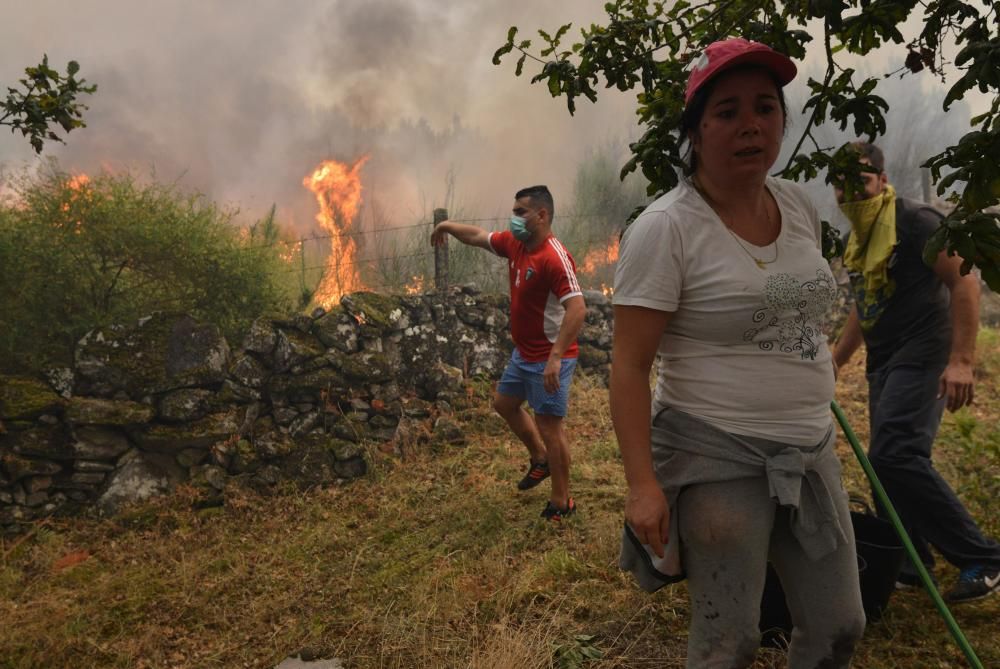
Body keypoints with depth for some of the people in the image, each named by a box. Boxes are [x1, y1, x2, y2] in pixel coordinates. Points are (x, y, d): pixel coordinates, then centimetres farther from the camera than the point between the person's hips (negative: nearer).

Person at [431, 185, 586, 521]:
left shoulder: (554, 257, -26)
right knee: (504, 403, 25)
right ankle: (540, 459, 42)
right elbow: (479, 236, 22)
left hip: (548, 358, -10)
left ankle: (562, 502, 14)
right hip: (524, 353, 10)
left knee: (549, 426, -1)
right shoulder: (515, 244, 2)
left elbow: (577, 308, -34)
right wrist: (447, 225, 27)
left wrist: (556, 357, -38)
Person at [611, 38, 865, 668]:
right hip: (717, 461, -6)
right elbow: (629, 366, -18)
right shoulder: (664, 229, -17)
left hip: (811, 452, 7)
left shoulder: (800, 206, 5)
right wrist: (643, 485, -22)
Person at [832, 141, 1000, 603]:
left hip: (921, 356, -9)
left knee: (895, 454, -21)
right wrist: (833, 362, 23)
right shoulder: (857, 241, 16)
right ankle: (907, 567, 23)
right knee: (887, 462, 10)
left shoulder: (914, 222, -9)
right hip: (884, 362, 9)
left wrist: (961, 359, -22)